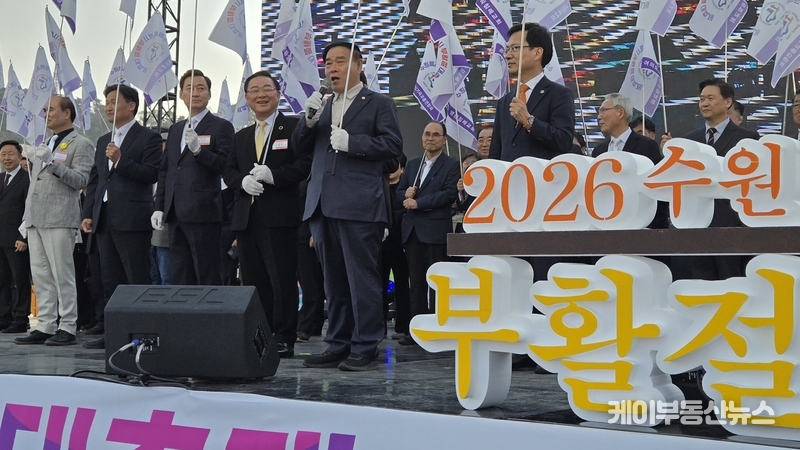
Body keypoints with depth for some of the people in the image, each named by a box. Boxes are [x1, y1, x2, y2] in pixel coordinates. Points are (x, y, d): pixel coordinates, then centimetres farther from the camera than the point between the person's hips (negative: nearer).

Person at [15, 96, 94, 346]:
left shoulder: (81, 145, -1)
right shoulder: (46, 145, 23)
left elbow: (80, 180, -13)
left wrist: (52, 163, -20)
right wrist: (29, 197, 20)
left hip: (59, 220, -8)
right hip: (35, 219, 8)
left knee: (63, 276, -6)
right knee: (40, 276, 7)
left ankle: (67, 328, -2)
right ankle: (45, 326, 11)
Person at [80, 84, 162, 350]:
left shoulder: (148, 138, -2)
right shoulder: (103, 141, 21)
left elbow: (152, 174, -13)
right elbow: (94, 180, 20)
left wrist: (121, 161, -19)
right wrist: (88, 214, 11)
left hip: (132, 219, -7)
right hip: (104, 219, 8)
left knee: (138, 281, -7)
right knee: (110, 281, 9)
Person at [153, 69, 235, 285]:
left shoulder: (221, 127, -1)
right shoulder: (175, 130, 20)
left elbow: (225, 167, -10)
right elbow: (164, 171, 21)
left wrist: (198, 149, -24)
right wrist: (159, 207, 13)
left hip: (203, 213, -7)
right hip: (176, 215, 7)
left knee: (208, 278, -6)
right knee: (180, 278, 8)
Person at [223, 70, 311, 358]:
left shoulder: (294, 127, 2)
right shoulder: (241, 137, 22)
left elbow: (305, 165, -9)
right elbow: (228, 171, 16)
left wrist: (273, 175, -20)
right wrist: (243, 181, -6)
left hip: (280, 217, -6)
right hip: (246, 218, 6)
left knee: (282, 280, -6)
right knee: (253, 281, 8)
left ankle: (284, 339, 0)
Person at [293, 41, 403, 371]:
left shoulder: (378, 104, 4)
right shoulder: (322, 107, 21)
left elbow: (393, 145, -7)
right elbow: (300, 149, 16)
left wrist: (350, 142, -15)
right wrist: (309, 120, -2)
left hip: (359, 207, -7)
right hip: (323, 206, 7)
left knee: (362, 279, -6)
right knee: (334, 281, 10)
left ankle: (365, 349, -1)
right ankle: (338, 346, 17)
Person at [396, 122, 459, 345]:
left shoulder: (451, 165, 0)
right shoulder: (412, 164, 18)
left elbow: (450, 193, -12)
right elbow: (399, 191, 17)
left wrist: (418, 202, -13)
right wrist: (406, 194, -6)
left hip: (435, 229, -5)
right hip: (412, 229, 6)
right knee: (416, 282, 6)